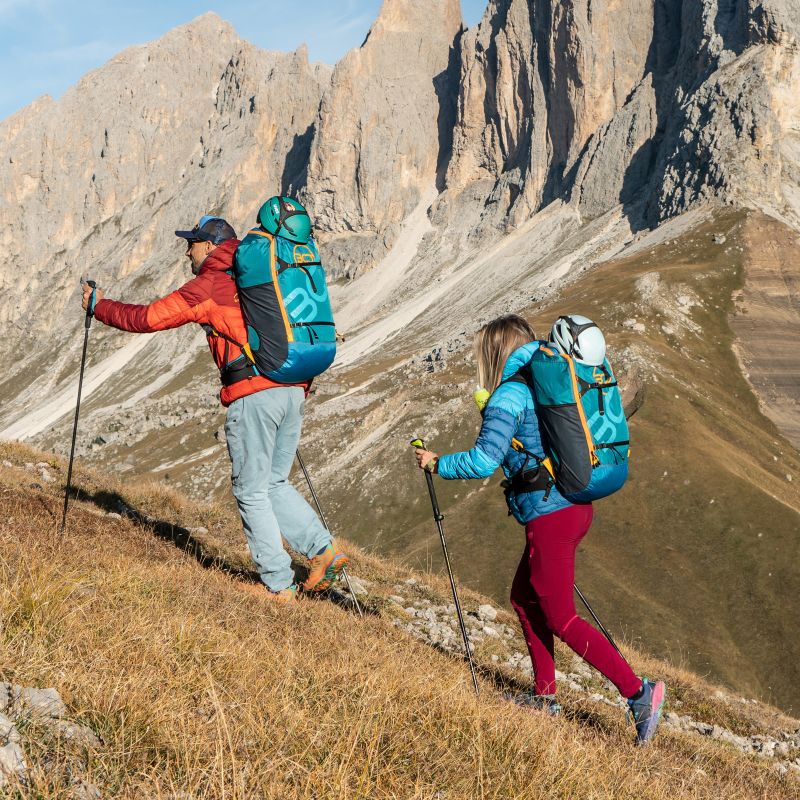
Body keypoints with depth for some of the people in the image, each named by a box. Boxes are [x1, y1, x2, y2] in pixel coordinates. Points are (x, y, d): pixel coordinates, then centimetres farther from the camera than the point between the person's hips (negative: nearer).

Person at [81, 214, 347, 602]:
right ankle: (324, 549, 5)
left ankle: (279, 587, 2)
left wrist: (100, 305, 16)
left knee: (251, 492, 2)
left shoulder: (207, 285, 1)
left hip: (253, 393, -7)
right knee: (274, 484, 18)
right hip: (293, 389, 7)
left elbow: (147, 318, 2)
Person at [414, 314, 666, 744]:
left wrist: (437, 464, -5)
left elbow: (483, 460, -20)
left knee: (560, 618, -1)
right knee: (524, 597, 20)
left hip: (549, 515, -9)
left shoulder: (509, 395, -12)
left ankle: (638, 692, -5)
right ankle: (544, 696, 26)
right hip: (576, 505, 9)